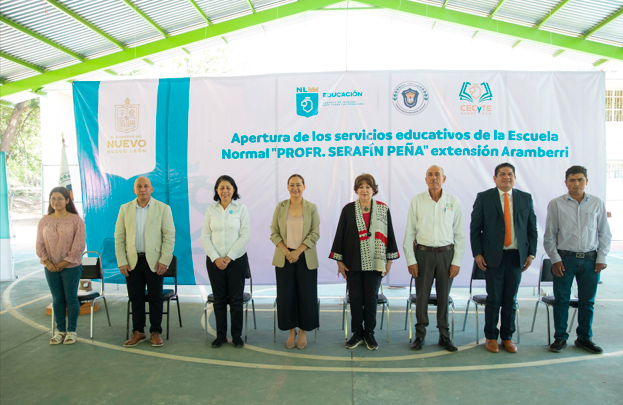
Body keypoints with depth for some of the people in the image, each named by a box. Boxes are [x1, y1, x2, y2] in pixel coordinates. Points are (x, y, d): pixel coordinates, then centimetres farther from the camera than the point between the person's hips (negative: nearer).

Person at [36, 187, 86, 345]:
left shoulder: (75, 220, -6)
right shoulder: (44, 221, 6)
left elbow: (79, 245, -9)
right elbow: (40, 244, 6)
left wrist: (64, 263, -12)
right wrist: (47, 262, -6)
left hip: (71, 267, -3)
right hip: (51, 267, 4)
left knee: (71, 298, 3)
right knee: (57, 299, 10)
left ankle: (71, 331, 14)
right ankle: (60, 330, 22)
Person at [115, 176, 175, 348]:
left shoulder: (163, 208, 0)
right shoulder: (125, 209, 7)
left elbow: (169, 236, -4)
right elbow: (119, 237, 6)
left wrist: (164, 261, -11)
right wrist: (121, 262, -2)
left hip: (154, 261, -2)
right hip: (132, 261, 2)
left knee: (155, 298, 4)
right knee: (135, 298, 8)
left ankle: (155, 332, 16)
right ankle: (138, 332, 21)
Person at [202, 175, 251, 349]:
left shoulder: (240, 208, -2)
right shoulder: (211, 210, 4)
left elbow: (245, 235, -7)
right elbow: (205, 237, 2)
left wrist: (229, 257, -11)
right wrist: (216, 258, -9)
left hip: (237, 260, -1)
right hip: (215, 261, 2)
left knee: (236, 298, 4)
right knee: (219, 299, 7)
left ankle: (236, 335, 17)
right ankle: (220, 335, 19)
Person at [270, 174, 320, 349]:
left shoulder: (312, 208, 1)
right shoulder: (280, 207, 4)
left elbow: (315, 233, -5)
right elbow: (274, 233, 1)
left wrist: (298, 251, -14)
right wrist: (286, 251, -12)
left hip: (306, 258, -1)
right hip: (284, 258, 1)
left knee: (306, 295, 3)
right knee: (286, 295, 4)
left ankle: (303, 331, 20)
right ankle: (291, 330, 21)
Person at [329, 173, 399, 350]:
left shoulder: (383, 209, 1)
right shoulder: (348, 209, 0)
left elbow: (389, 235, 6)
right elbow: (340, 235, 2)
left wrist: (389, 260, 4)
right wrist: (339, 261, -1)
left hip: (374, 262, 0)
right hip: (353, 262, 0)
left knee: (371, 298, 6)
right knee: (355, 298, 6)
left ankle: (369, 333, 21)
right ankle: (357, 333, 21)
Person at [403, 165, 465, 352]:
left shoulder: (453, 202, 2)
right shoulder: (417, 201, 0)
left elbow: (459, 234, 3)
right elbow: (409, 233, 0)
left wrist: (457, 261, -2)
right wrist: (410, 260, -5)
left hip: (446, 253, 1)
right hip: (423, 253, -1)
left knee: (444, 296, 8)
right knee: (421, 296, 4)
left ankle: (444, 335, 23)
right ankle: (420, 334, 19)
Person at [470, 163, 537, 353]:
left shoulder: (525, 198, 10)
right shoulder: (484, 197, 2)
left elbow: (532, 228, 11)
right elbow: (475, 228, 0)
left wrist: (531, 253, 3)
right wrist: (477, 253, -7)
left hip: (517, 256, 3)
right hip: (493, 256, -2)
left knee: (511, 300, 9)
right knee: (494, 299, 3)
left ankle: (507, 337, 23)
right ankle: (491, 337, 18)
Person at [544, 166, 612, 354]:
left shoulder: (597, 203, 4)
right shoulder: (556, 204, -1)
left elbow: (605, 234, 9)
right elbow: (549, 236, 2)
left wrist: (601, 258, 2)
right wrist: (555, 259, -4)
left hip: (590, 259, 2)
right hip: (564, 259, -2)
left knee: (587, 301, 10)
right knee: (561, 300, 3)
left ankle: (584, 338, 26)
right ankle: (560, 338, 17)